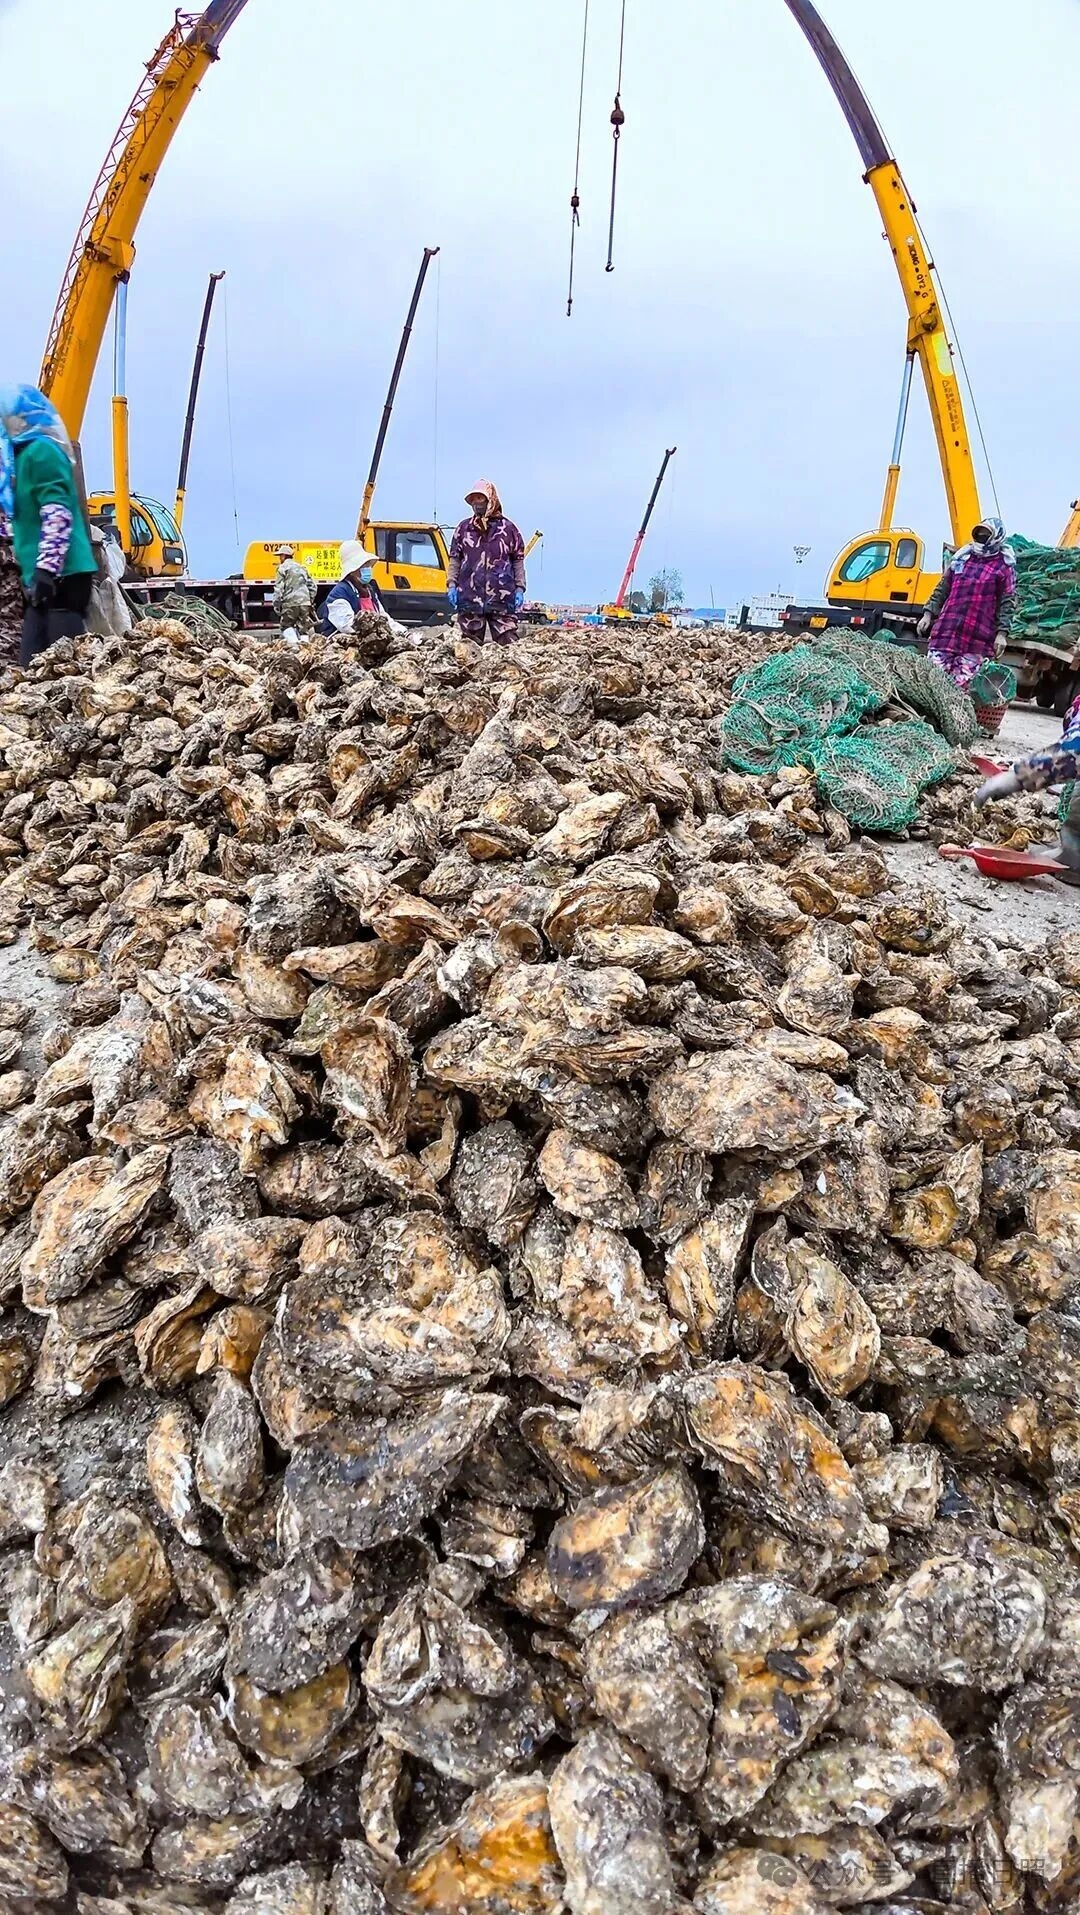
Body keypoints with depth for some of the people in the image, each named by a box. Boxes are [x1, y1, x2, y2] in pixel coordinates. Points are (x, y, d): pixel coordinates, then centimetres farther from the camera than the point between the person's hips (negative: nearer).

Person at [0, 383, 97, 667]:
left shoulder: (40, 451, -8)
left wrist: (46, 569, -23)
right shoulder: (23, 453, 22)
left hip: (61, 574, -10)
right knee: (34, 663, 9)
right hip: (42, 575, 10)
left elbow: (58, 515, -19)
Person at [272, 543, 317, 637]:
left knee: (286, 626, 9)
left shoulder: (282, 568, -2)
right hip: (305, 603, 5)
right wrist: (311, 602, 21)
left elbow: (278, 589, -7)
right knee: (304, 629, 8)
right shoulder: (302, 567, 16)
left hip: (290, 603, -5)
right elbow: (312, 586, 16)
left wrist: (276, 607, -3)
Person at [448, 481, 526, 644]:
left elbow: (518, 560, 8)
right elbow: (455, 559, 13)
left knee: (508, 642, -7)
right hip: (469, 598, 2)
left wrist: (519, 588, 1)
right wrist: (451, 585, 3)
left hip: (502, 599, -2)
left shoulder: (507, 527, 6)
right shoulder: (464, 528, 11)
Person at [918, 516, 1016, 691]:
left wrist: (1002, 633, -9)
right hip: (947, 629, 4)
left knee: (962, 684, -5)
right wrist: (928, 614, 11)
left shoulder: (1004, 566, 3)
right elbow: (942, 589, 20)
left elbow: (1007, 602, -1)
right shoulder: (961, 557, 16)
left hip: (977, 635, -4)